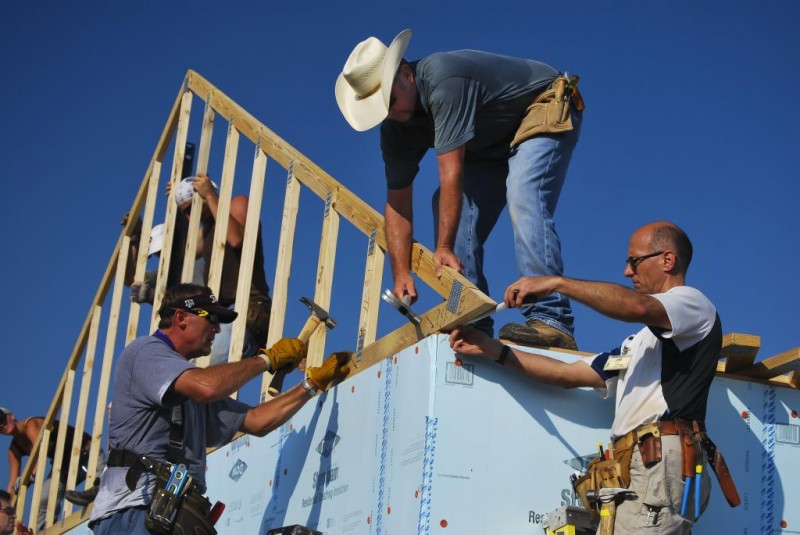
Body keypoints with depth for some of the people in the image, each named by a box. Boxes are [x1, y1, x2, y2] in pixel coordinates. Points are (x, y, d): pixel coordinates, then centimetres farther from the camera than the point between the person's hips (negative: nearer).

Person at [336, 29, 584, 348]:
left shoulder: (443, 81, -37)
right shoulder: (396, 129, -9)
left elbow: (451, 172, -39)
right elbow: (397, 202, -7)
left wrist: (443, 248, -39)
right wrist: (400, 272, -16)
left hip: (545, 111, -9)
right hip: (493, 143, 9)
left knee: (523, 202, -30)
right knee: (452, 210, -5)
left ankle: (551, 321, -37)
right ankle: (472, 328, -3)